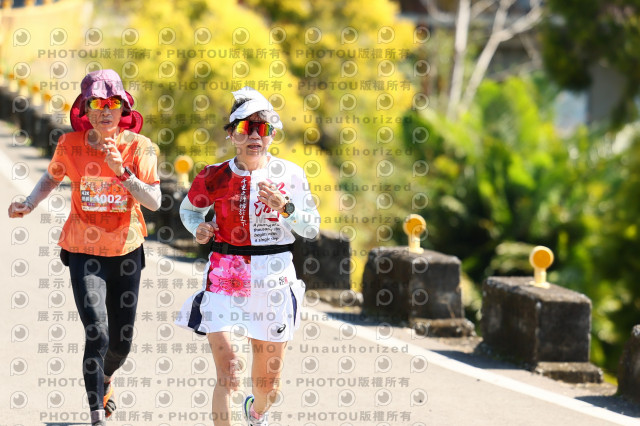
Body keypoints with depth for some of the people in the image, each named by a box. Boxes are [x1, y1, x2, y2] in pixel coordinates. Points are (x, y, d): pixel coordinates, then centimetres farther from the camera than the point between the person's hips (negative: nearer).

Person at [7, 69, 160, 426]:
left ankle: (106, 380, 47)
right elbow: (52, 177, 12)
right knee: (97, 333, -18)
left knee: (122, 341, 11)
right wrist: (29, 205, -5)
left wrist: (122, 171, -28)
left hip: (126, 249, 2)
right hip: (84, 249, -2)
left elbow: (154, 202, -16)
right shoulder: (71, 144, -8)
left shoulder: (139, 146, -9)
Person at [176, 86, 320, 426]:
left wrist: (285, 206, -15)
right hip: (225, 278, -1)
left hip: (273, 279, 1)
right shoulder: (215, 178, -1)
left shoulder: (289, 175, 0)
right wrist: (199, 229, -3)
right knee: (227, 373, -16)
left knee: (269, 379, 13)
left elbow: (311, 228, 3)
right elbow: (189, 209, 18)